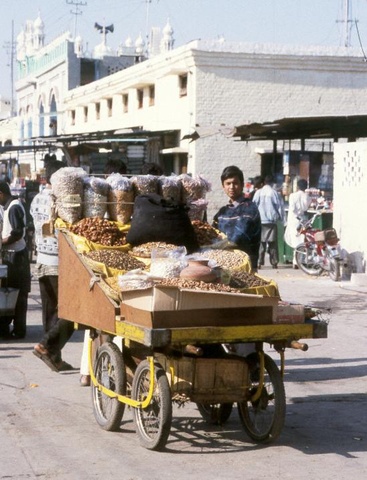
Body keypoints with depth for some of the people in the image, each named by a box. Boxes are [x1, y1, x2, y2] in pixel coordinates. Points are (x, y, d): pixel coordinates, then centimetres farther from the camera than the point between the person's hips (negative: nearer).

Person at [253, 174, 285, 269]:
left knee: (260, 242, 4)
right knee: (273, 243, 5)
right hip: (271, 221, -1)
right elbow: (280, 207, 0)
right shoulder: (274, 193, -4)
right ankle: (274, 262, 4)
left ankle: (259, 262, -1)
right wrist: (281, 218, 12)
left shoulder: (258, 192, 0)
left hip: (260, 221, 1)